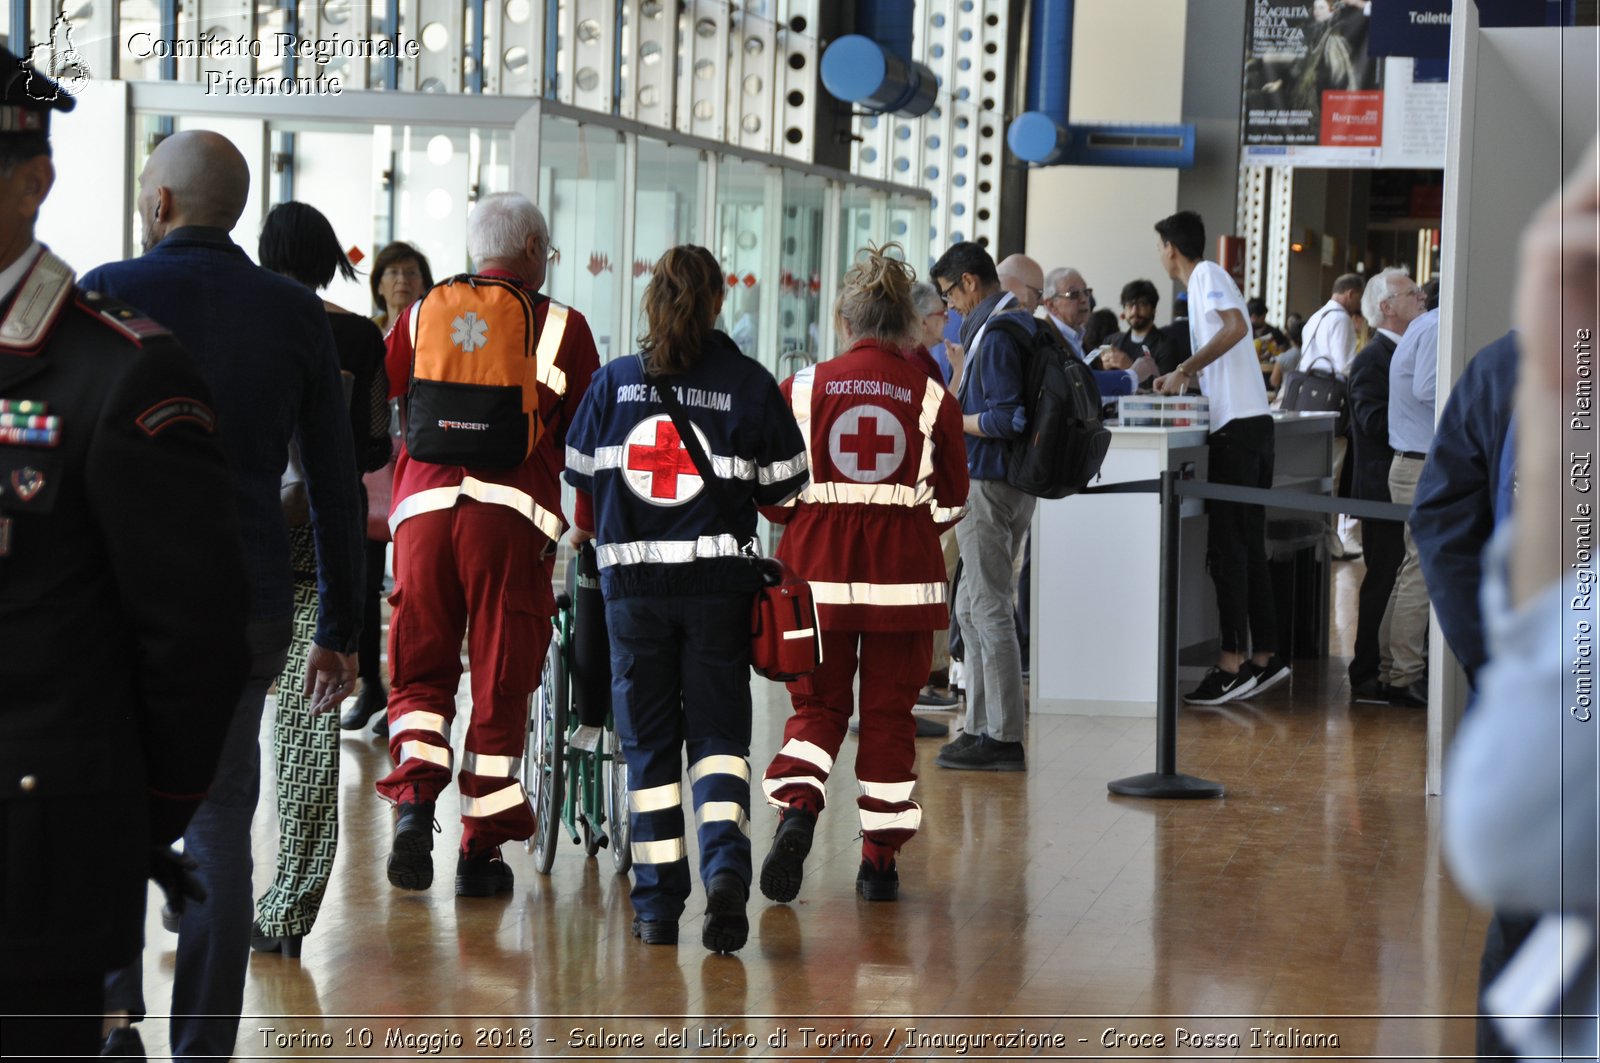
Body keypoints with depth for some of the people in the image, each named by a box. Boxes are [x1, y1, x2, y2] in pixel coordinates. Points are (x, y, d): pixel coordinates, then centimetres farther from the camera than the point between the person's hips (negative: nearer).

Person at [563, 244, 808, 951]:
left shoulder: (613, 382, 3)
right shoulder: (750, 384, -1)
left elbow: (579, 483, 9)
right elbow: (783, 493, 2)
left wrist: (595, 537, 29)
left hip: (631, 577, 1)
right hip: (719, 577, -1)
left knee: (647, 739, 9)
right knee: (718, 728, 6)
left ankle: (657, 903, 9)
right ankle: (726, 861, -17)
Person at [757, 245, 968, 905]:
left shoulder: (803, 388, -3)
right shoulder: (933, 398, -2)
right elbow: (950, 502, 5)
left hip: (818, 568, 0)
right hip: (903, 575, 0)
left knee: (817, 704, 11)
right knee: (888, 713, 9)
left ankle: (796, 808, -14)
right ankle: (880, 859, 12)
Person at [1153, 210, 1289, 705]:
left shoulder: (1207, 275, -6)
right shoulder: (1205, 279, 22)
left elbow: (1236, 327, -25)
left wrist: (1184, 369, -20)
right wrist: (1181, 379, 39)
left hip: (1237, 426, -10)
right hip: (1251, 423, 10)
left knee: (1228, 548, -8)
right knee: (1248, 547, 11)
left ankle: (1233, 662, -9)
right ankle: (1264, 656, 14)